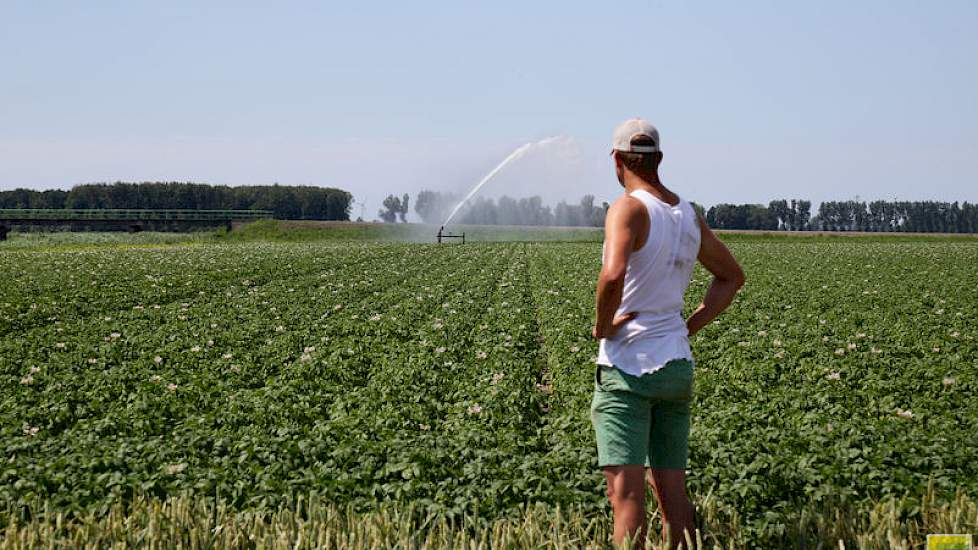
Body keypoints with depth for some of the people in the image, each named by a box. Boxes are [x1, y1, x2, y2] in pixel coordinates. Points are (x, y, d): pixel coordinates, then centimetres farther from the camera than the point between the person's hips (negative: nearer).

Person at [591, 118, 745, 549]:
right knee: (673, 492, 11)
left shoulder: (629, 207, -12)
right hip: (678, 365, 7)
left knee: (626, 494, -7)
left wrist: (602, 325, -13)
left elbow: (613, 275, -31)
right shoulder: (689, 215, 11)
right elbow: (732, 276, 24)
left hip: (627, 367, -7)